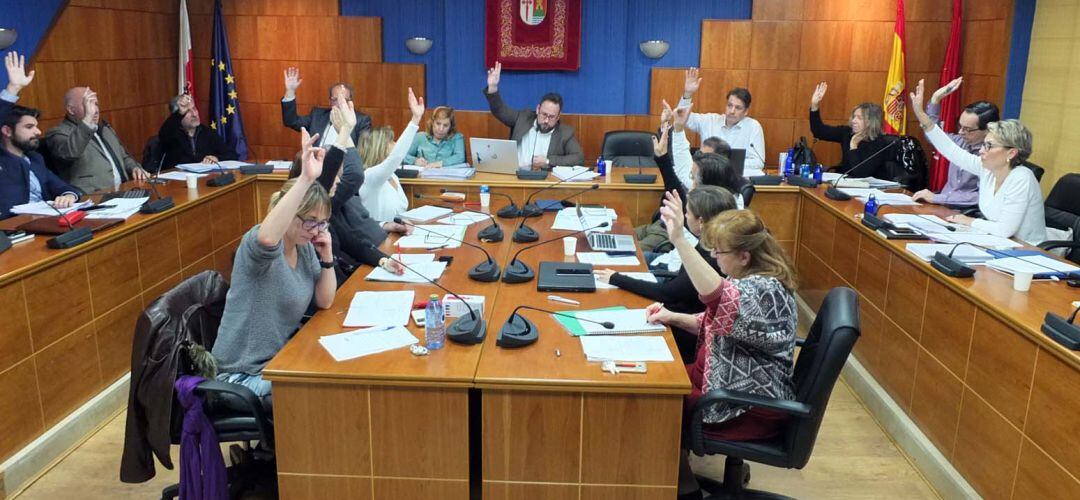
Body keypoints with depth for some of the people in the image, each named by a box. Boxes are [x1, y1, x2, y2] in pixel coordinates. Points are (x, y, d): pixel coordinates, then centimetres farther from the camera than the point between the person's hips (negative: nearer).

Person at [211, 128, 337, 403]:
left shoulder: (305, 248, 2)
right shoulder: (256, 243, -20)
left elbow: (325, 302, 7)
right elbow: (267, 238, -47)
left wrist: (327, 257, -8)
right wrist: (305, 179, -52)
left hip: (282, 358, 8)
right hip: (246, 375, -8)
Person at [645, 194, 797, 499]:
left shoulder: (763, 291, -28)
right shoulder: (756, 281, 4)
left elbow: (719, 298, -50)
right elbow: (719, 323, 16)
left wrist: (679, 240, -59)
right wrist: (674, 317, 0)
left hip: (753, 408, -10)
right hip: (736, 385, 10)